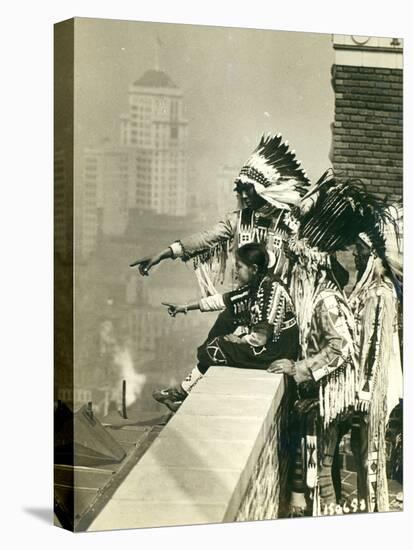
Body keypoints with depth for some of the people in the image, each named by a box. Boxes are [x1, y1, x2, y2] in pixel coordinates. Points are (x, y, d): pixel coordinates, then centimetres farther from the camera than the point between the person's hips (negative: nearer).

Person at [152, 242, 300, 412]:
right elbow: (222, 300, 10)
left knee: (215, 351, -6)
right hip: (266, 343, 9)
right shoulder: (255, 285, 3)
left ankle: (183, 392, 13)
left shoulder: (272, 290, -24)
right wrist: (185, 307, 10)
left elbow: (260, 338, -26)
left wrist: (238, 340, -8)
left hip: (276, 352, -9)